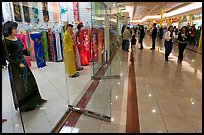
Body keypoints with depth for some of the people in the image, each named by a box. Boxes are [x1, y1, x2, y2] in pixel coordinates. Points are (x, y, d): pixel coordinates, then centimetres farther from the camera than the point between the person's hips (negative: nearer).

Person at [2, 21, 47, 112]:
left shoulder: (17, 39, 6)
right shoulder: (5, 42, -15)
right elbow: (7, 57, -15)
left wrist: (27, 50, -1)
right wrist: (18, 64, -21)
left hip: (23, 63, 8)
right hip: (15, 66, -8)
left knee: (29, 81, 15)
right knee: (19, 85, 5)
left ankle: (33, 100, 33)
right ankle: (23, 105, 23)